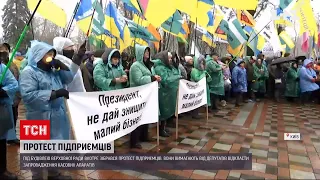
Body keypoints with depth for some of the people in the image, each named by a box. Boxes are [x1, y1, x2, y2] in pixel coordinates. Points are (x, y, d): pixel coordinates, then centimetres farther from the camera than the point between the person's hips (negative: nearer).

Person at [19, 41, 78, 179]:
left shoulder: (53, 70, 13)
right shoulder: (29, 72, -11)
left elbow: (69, 78, 12)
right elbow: (28, 95, -23)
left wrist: (61, 65, -3)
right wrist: (54, 93, -26)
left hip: (57, 116, 8)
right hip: (40, 119, -7)